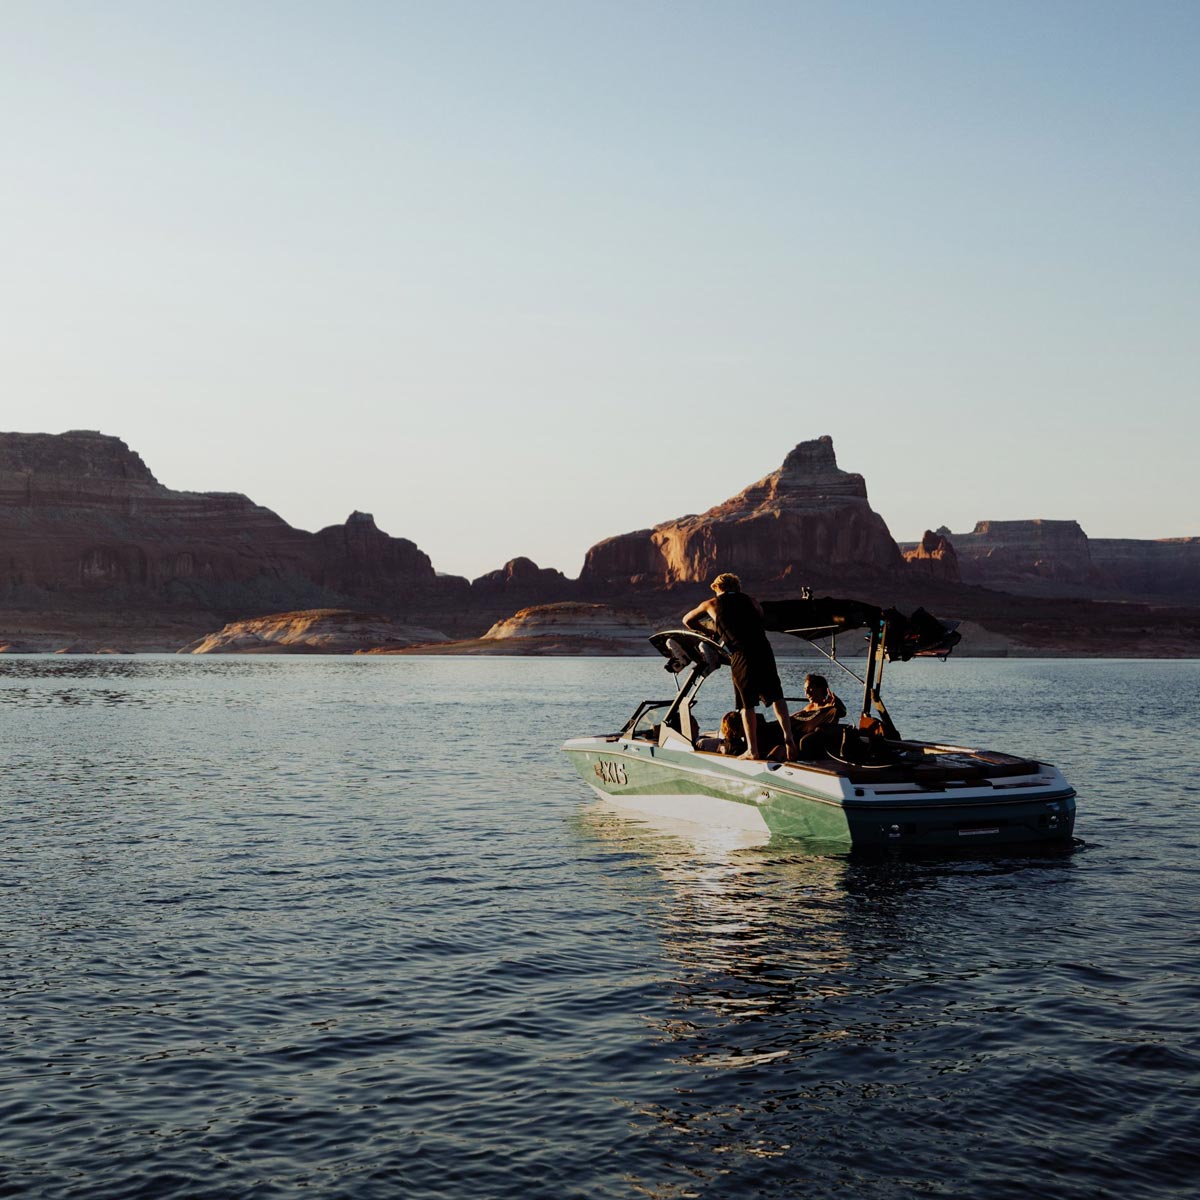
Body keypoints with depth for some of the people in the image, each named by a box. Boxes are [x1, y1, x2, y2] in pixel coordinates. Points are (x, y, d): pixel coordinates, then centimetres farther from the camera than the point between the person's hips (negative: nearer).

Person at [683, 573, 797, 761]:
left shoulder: (712, 604, 16)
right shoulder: (751, 601, 21)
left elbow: (687, 621, 27)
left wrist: (708, 632, 39)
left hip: (741, 655, -2)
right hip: (764, 651, 2)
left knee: (747, 705, 4)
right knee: (776, 697, 11)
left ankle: (752, 750, 3)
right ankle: (788, 737, -2)